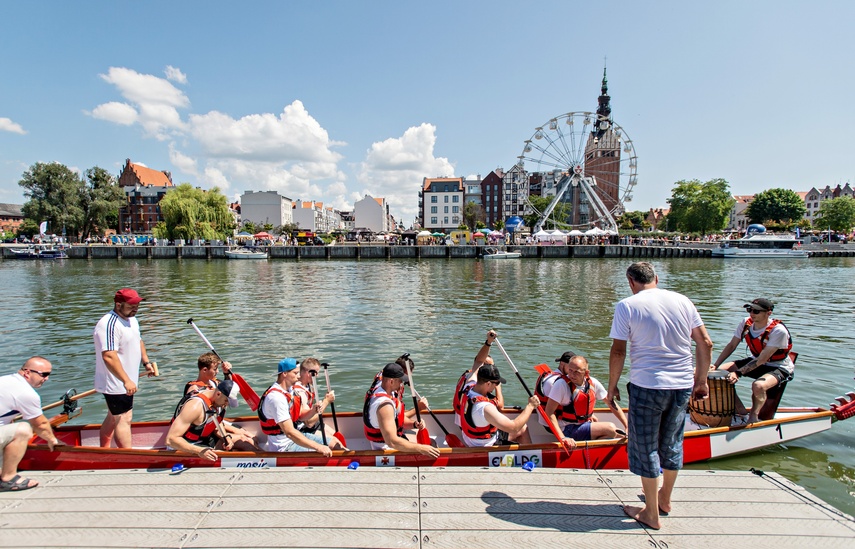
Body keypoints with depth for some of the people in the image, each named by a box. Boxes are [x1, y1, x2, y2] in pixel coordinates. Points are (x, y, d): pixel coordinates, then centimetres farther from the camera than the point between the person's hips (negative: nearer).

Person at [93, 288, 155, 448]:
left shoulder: (131, 319, 9)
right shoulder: (110, 325, -24)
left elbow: (138, 341, 25)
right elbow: (109, 357, -31)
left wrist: (146, 362, 17)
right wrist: (126, 381, -32)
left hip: (126, 382, 10)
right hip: (116, 385, -10)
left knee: (113, 417, 21)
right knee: (124, 419, -7)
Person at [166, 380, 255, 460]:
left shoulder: (216, 398, -7)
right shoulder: (195, 406, -32)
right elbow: (171, 439, -33)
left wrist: (226, 437, -14)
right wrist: (199, 451, -41)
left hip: (206, 438, 8)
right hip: (189, 448, -8)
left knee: (245, 440, 4)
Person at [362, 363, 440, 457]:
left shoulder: (379, 388, -1)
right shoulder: (384, 404, -30)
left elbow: (397, 419, 9)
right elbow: (392, 442, -36)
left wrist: (414, 424, -8)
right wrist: (420, 448, -32)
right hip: (386, 449, -9)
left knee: (431, 443, 11)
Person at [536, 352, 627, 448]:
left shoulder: (593, 383, -2)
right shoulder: (561, 384, -20)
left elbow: (612, 404, 8)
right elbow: (549, 412, -23)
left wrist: (627, 427, 4)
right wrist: (562, 438, -31)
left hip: (582, 425, 7)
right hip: (567, 430, -7)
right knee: (610, 429, -17)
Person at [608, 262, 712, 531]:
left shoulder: (627, 306, -9)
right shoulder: (682, 300, 5)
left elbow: (618, 352, -10)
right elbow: (705, 343, 7)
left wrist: (612, 388, 1)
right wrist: (701, 381, 18)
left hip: (647, 387, -5)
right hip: (683, 386, 5)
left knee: (646, 448, 9)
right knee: (671, 443, 22)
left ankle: (652, 514, 21)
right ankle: (664, 499, 41)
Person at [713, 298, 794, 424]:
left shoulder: (778, 331, -27)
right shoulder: (746, 323, -9)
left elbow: (762, 360, -29)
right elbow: (731, 346, -4)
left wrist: (738, 373, -36)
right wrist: (715, 365, -13)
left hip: (779, 367, -7)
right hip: (755, 361, 7)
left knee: (758, 385, -37)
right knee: (721, 371, -10)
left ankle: (752, 418, -8)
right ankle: (740, 409, 5)